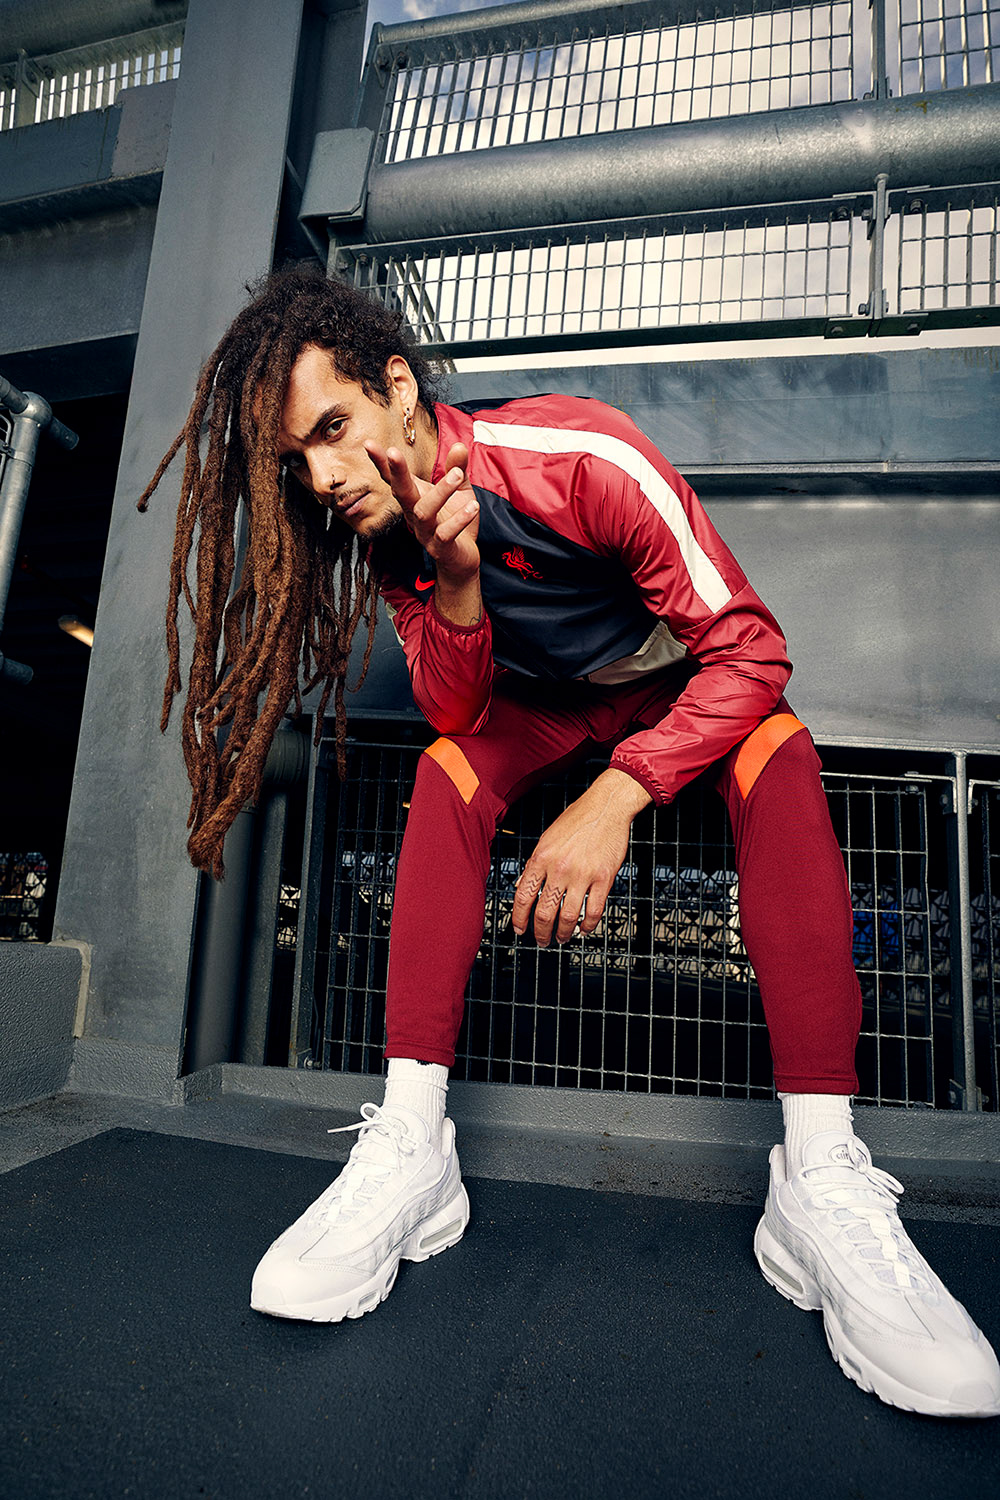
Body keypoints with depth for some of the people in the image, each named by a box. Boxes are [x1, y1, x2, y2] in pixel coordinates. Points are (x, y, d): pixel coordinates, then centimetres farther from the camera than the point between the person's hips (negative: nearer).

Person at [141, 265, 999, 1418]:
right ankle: (408, 1148, -26)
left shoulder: (583, 457, -30)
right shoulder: (383, 524, -14)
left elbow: (750, 647, -30)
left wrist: (616, 797, -43)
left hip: (678, 681, -2)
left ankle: (822, 1181, -34)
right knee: (448, 768, -26)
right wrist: (454, 577, -37)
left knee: (777, 753, -32)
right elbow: (455, 709, -17)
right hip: (542, 698, 3)